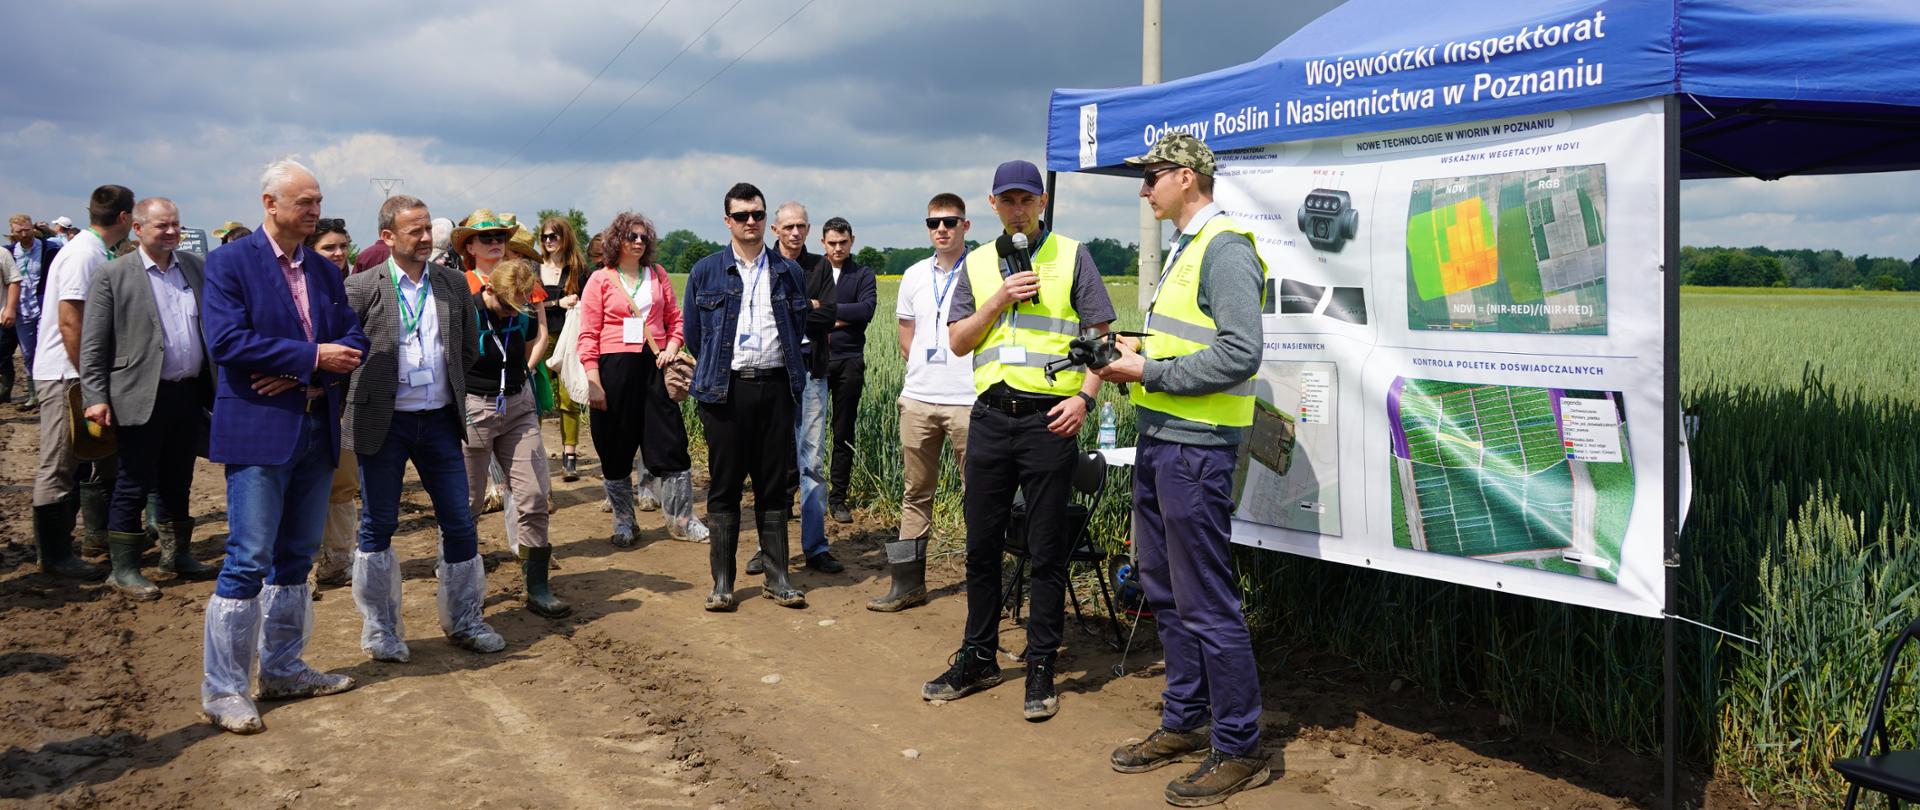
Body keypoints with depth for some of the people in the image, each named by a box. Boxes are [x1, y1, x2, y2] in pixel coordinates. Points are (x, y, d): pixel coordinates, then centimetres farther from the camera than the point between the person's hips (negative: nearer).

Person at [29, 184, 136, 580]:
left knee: (99, 457, 17)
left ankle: (99, 533, 30)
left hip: (87, 373, 9)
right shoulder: (84, 254, -17)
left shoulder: (99, 254, 9)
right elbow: (69, 321, -21)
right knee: (59, 467, -1)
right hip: (65, 374, -9)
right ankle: (55, 557, 7)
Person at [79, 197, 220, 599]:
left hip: (190, 393, 5)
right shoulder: (112, 275, -4)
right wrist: (96, 397, -11)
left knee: (178, 483, 16)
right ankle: (123, 569, 12)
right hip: (142, 398, -5)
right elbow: (93, 344, -5)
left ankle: (177, 554, 30)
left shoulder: (196, 267, 9)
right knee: (134, 486, 3)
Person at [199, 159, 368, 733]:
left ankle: (282, 670, 24)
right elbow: (227, 340, -17)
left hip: (316, 431, 7)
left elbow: (351, 341, 7)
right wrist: (311, 357, -16)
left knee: (296, 559, 13)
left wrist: (303, 377, -11)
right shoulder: (230, 262, -5)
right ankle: (223, 690, 3)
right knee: (248, 562, -6)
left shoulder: (325, 271, 13)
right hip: (258, 430, -6)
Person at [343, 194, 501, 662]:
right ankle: (380, 630, 18)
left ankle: (464, 621, 20)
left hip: (440, 421, 3)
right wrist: (372, 390, -3)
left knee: (459, 523, 6)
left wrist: (449, 389, 8)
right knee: (378, 527, 6)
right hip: (383, 424, -3)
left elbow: (469, 348, 14)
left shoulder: (453, 284, 5)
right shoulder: (361, 288, -7)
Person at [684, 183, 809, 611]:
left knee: (774, 486, 6)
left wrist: (784, 370, 13)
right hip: (726, 389, -1)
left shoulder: (788, 271, 9)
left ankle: (776, 577, 14)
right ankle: (722, 581, 10)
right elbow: (694, 333, 10)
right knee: (724, 486, 2)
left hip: (775, 386, 2)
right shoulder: (706, 272, 4)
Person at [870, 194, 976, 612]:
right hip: (918, 400, 5)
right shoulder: (914, 276, 11)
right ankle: (908, 582, 19)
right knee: (916, 493, 11)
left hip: (968, 400, -5)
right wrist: (925, 375, 11)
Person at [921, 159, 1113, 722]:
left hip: (1049, 419, -4)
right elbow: (957, 342, 8)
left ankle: (1041, 669, 12)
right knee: (982, 545, 11)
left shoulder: (1071, 256, 3)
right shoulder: (977, 264, 13)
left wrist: (1084, 396, -12)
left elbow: (1101, 336, 1)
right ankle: (978, 659, 24)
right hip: (990, 417, 4)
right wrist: (999, 300, -6)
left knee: (1047, 552, 1)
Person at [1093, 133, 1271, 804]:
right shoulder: (1182, 250, 18)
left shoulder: (1225, 250, -13)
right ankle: (1184, 723, 29)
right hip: (1157, 442, 10)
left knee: (1207, 604, -3)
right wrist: (1133, 355, 6)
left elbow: (1239, 354, -23)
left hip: (1196, 448, -10)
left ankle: (1238, 749, 9)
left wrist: (1149, 373, -17)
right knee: (1166, 593, 16)